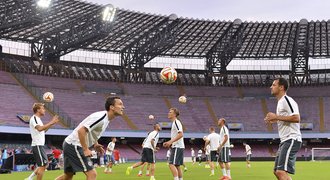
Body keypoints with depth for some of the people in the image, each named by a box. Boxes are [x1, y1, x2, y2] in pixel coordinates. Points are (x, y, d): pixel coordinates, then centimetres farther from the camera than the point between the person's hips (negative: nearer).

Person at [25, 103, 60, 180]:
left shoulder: (37, 119, 19)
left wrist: (51, 124, 13)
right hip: (37, 145, -10)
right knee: (42, 166, -8)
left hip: (40, 145, 10)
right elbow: (40, 128, -27)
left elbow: (43, 130, 23)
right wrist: (51, 122, -23)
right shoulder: (34, 118, -11)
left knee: (45, 164, 14)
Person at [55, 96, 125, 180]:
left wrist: (95, 144, 8)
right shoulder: (101, 117, -22)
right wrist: (85, 149, -24)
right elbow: (81, 130, -28)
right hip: (74, 145, -10)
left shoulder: (106, 119, 9)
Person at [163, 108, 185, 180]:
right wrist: (169, 143, 16)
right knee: (177, 166, 13)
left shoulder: (176, 122, -11)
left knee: (172, 165, -15)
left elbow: (181, 134, -23)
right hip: (176, 147, 10)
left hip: (177, 147, -10)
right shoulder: (174, 123, 19)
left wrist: (171, 141, -23)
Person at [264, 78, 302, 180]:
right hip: (285, 141, 11)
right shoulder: (280, 102, 20)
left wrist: (276, 117, -19)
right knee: (277, 172, 13)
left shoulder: (287, 100, -11)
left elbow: (296, 118, -23)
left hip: (291, 140, -11)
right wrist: (274, 120, 16)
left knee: (281, 172, -20)